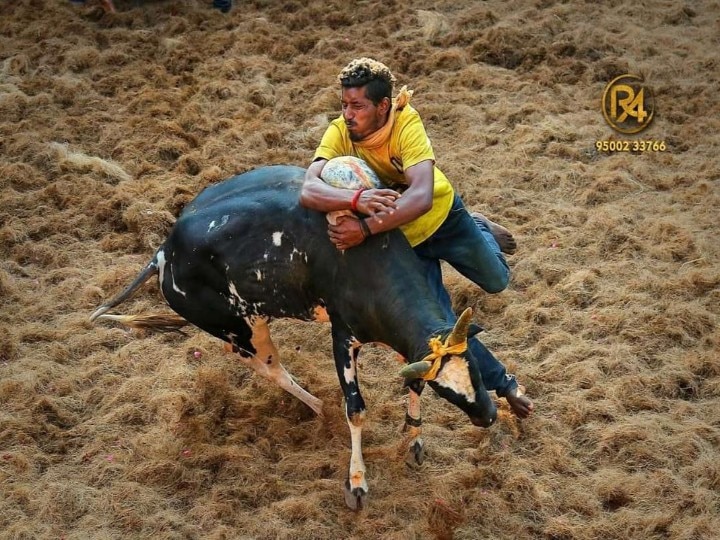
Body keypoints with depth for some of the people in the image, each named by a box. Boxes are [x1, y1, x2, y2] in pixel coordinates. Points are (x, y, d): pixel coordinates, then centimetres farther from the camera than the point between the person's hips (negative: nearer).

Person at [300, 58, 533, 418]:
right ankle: (503, 384, 27)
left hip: (443, 214, -1)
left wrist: (366, 229, -57)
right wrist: (356, 199, -60)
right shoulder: (339, 134, -29)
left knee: (497, 281, 20)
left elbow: (422, 197, -47)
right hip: (401, 239, 1)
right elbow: (308, 192, -42)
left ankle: (479, 228, 54)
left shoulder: (406, 124, -34)